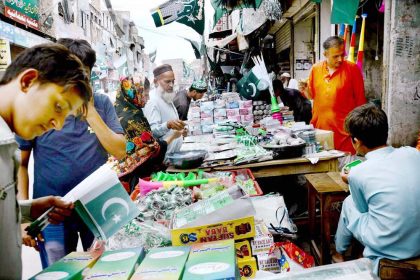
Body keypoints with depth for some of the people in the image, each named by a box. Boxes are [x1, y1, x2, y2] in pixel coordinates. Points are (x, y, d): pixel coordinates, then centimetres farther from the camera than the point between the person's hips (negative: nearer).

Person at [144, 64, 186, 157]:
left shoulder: (168, 99, 12)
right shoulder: (152, 101, -17)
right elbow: (152, 130, -29)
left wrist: (180, 129, 14)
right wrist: (168, 125, -44)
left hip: (174, 152, 9)